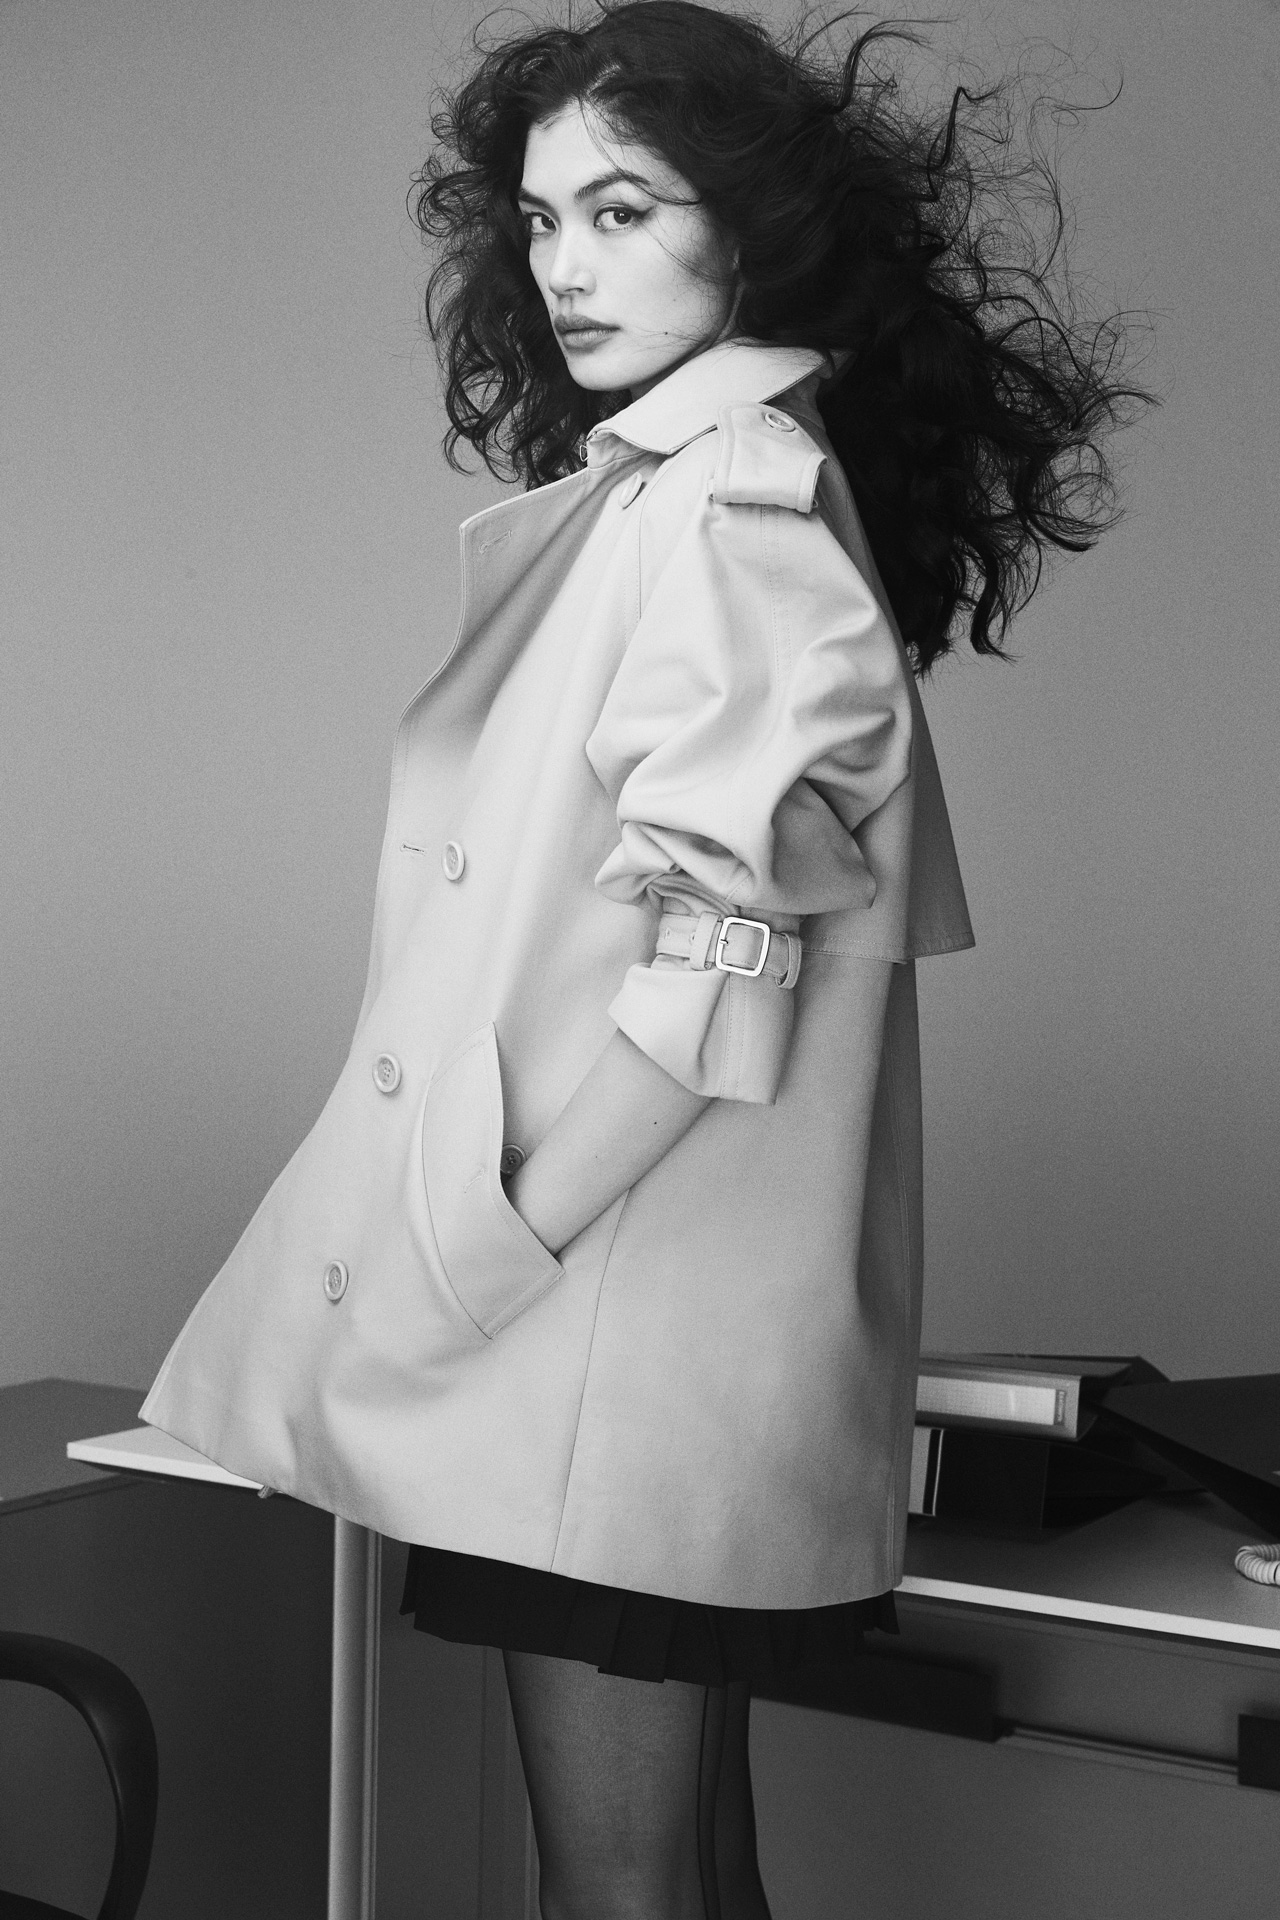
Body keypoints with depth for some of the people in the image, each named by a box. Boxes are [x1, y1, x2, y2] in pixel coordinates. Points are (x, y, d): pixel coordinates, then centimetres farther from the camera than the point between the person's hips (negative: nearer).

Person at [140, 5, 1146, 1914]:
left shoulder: (721, 499, -11)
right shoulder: (654, 486, 16)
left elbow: (715, 955, -19)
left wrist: (484, 1253, -14)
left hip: (620, 1313, -9)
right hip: (650, 1320, 9)